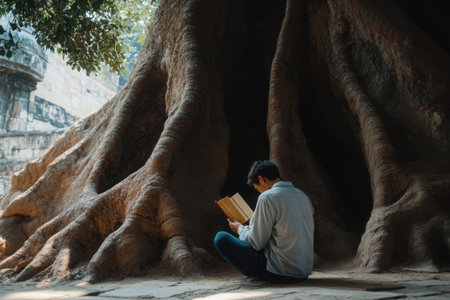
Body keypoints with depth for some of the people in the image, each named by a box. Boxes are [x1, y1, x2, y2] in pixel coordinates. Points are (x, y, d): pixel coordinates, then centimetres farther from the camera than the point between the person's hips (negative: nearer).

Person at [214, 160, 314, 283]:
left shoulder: (267, 197, -14)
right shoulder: (302, 195, 9)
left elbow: (256, 243, -12)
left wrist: (240, 229, 9)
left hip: (281, 271, -8)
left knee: (221, 238, -3)